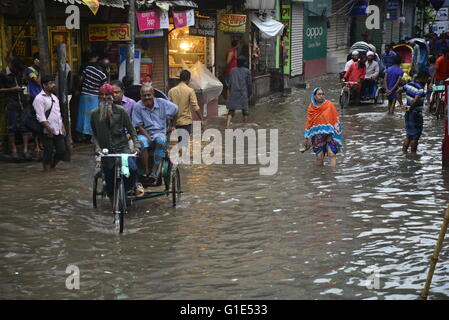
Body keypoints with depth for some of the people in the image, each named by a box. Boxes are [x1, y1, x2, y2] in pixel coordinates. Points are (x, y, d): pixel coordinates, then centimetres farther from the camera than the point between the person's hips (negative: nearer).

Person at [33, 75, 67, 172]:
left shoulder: (54, 97, 16)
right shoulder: (39, 98, -10)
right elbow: (40, 117, -16)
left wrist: (62, 127, 14)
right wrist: (49, 128, -21)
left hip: (58, 131, 8)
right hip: (48, 132, -8)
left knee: (62, 151, 8)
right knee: (48, 153, -3)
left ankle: (52, 167, 25)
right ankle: (47, 172, 6)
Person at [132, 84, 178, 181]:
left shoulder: (162, 103, -1)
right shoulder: (137, 107, -4)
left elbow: (176, 110, 12)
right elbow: (139, 126, -3)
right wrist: (148, 138, -15)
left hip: (159, 132, 0)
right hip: (144, 133, 0)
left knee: (161, 140, -36)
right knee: (142, 143, -36)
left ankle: (155, 171, -34)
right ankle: (146, 172, -29)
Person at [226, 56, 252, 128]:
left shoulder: (233, 70, 7)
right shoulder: (247, 71, 0)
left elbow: (230, 83, 8)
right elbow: (249, 84, 1)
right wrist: (249, 94, 12)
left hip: (233, 93, 2)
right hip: (243, 93, -2)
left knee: (231, 110, 4)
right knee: (245, 110, 10)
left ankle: (227, 124, -12)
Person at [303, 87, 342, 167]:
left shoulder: (329, 105, -1)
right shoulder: (311, 108, 7)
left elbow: (335, 120, -2)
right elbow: (308, 124, 14)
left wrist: (331, 134, -10)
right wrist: (306, 138, 12)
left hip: (329, 134, -2)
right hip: (317, 136, 2)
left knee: (332, 154, -13)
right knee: (319, 157, -1)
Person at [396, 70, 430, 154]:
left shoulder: (409, 84, 6)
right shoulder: (420, 89, -19)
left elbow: (398, 92, 13)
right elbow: (416, 100, -35)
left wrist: (401, 105, 10)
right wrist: (410, 109, -20)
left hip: (408, 114, 8)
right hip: (416, 114, -8)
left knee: (409, 136, 19)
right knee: (415, 136, 4)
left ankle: (404, 151, 20)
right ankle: (413, 153, 11)